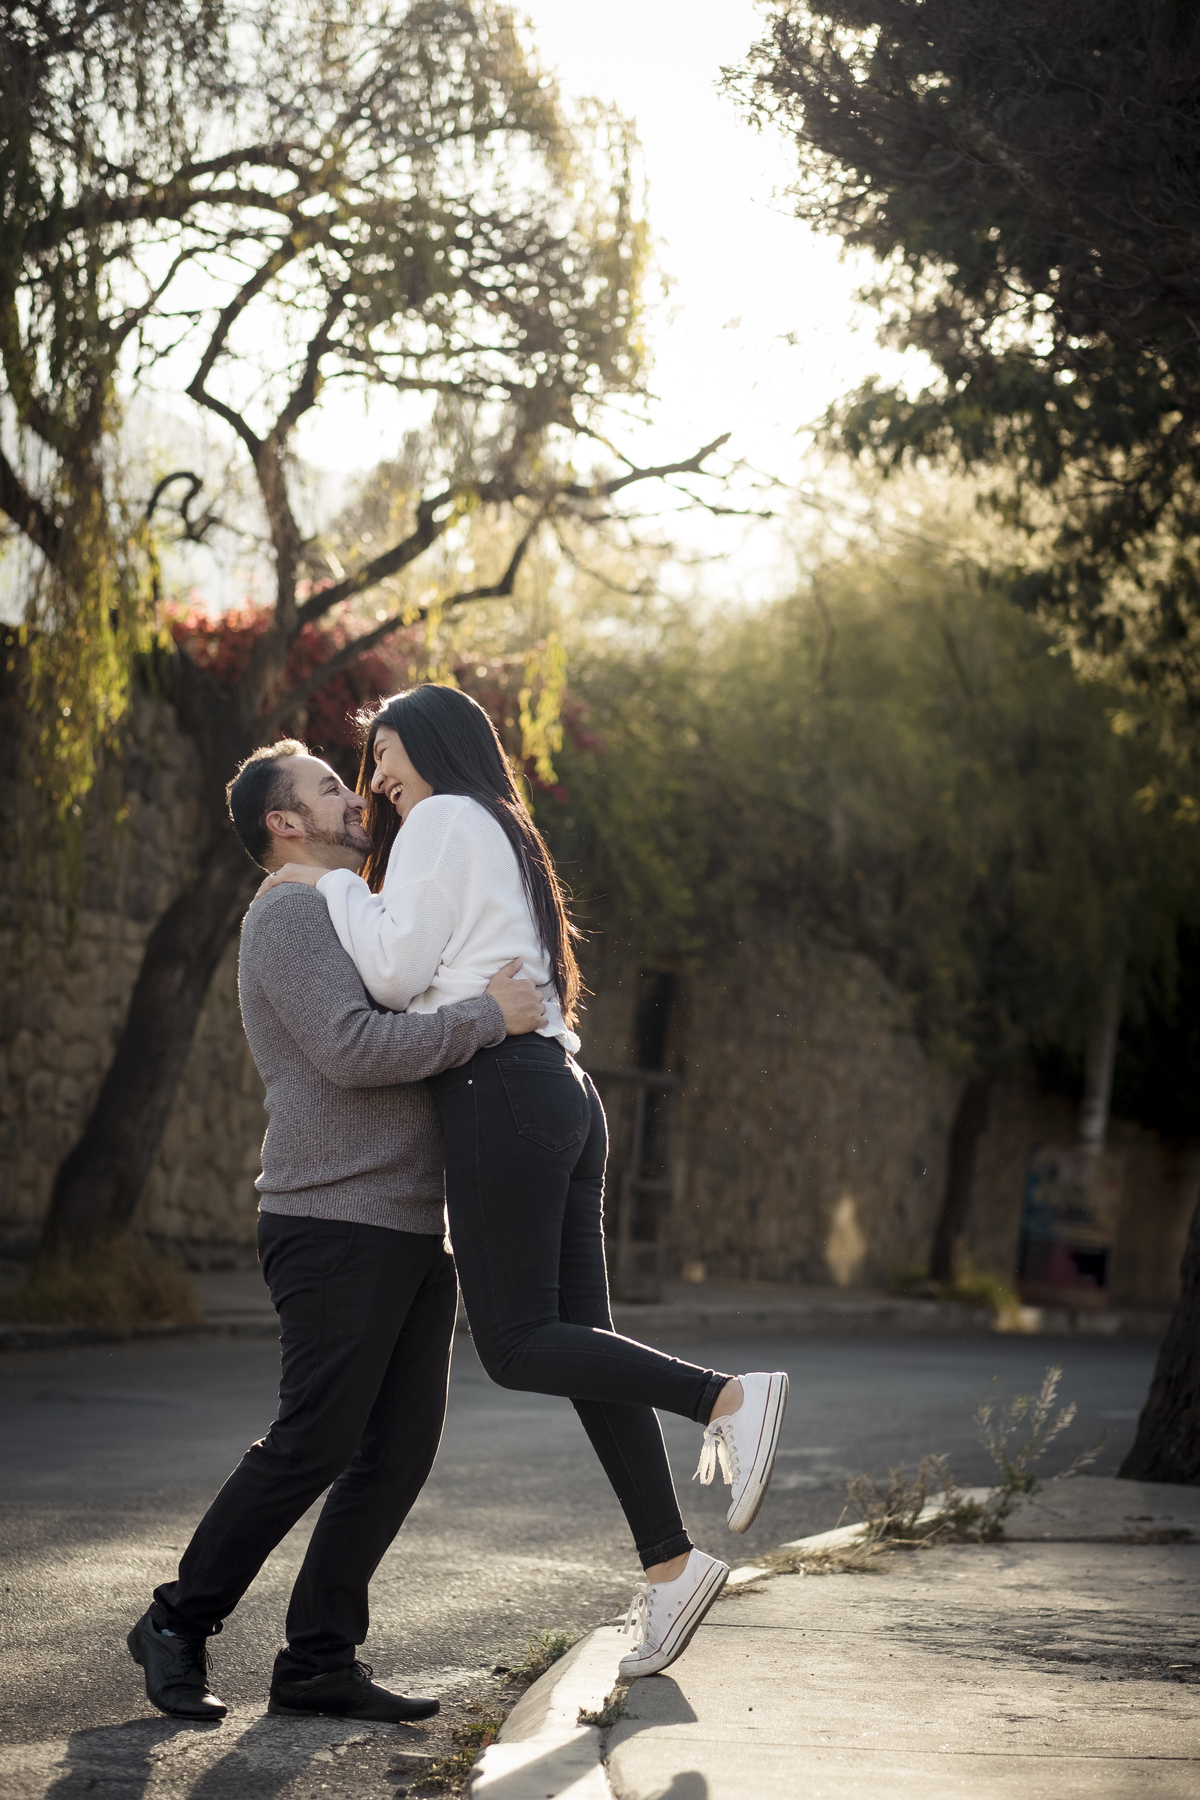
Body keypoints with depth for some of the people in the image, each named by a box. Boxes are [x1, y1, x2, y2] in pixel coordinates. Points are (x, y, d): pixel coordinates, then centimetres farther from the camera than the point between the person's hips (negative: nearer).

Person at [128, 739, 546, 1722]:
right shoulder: (290, 917, -8)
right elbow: (352, 1051, -23)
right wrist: (490, 1016, -18)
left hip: (413, 1228, 9)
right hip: (336, 1227, -9)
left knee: (402, 1449, 2)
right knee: (313, 1445, -9)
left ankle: (320, 1659, 6)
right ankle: (181, 1624, 6)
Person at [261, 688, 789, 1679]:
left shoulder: (442, 819, -1)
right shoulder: (501, 835, 27)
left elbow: (395, 971, -10)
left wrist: (333, 885, 2)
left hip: (502, 1091, -9)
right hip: (564, 1088, 9)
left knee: (517, 1344, -9)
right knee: (577, 1336, 5)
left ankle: (727, 1394, -21)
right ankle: (668, 1562, 1)